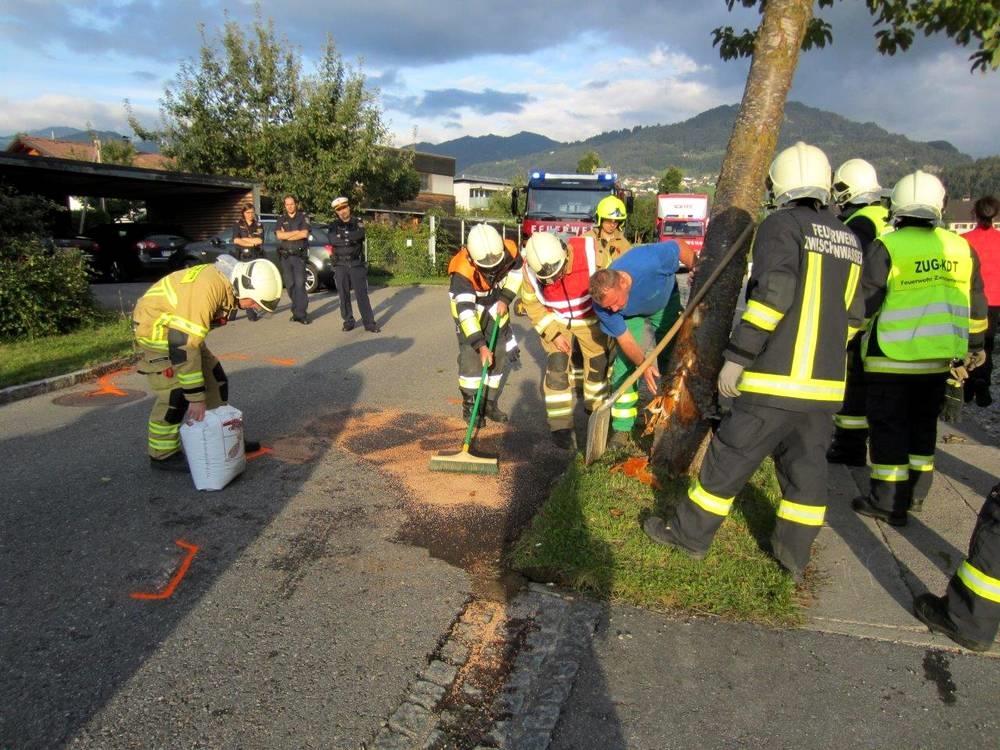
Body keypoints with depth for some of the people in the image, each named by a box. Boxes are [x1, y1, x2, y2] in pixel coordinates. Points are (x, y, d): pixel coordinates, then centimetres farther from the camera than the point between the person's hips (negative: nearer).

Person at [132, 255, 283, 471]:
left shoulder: (229, 285, -5)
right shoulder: (206, 289, -35)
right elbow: (183, 343, -34)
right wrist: (196, 397, -29)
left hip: (182, 328, 9)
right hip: (157, 330, -9)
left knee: (215, 380, 9)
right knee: (176, 394, -11)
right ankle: (163, 454, 6)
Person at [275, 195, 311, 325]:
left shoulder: (303, 217, 7)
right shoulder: (281, 219, 13)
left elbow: (305, 234, -10)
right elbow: (279, 235, -3)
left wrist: (286, 235, -6)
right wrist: (296, 232, -7)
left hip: (299, 255, -3)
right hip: (285, 256, 3)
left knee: (300, 284, -11)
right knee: (290, 285, 2)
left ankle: (300, 314, -13)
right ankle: (297, 311, 9)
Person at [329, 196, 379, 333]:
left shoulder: (358, 223, 5)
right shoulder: (334, 225, 7)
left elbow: (359, 234, -18)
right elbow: (333, 240, -13)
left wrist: (343, 236, -15)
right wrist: (350, 239, -13)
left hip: (357, 264, -1)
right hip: (340, 265, 2)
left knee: (362, 294, -4)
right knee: (344, 295, 4)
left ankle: (369, 323, -3)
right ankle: (348, 322, 15)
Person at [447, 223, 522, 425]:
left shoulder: (509, 250, -27)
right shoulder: (462, 271, -38)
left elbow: (517, 270, -3)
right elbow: (466, 311, -40)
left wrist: (505, 298, -11)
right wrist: (480, 345, -45)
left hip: (495, 306, 5)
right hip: (468, 306, -4)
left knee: (498, 354, 5)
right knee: (472, 356, -15)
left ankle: (490, 403, 18)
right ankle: (470, 406, -1)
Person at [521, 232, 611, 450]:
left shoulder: (590, 250, -34)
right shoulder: (531, 269, -29)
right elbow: (532, 304, -12)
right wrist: (554, 333, -19)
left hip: (590, 317, 1)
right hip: (555, 321, -1)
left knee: (599, 361, 11)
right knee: (556, 366, -11)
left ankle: (595, 406, 37)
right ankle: (560, 425, -2)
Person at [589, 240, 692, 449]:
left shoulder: (650, 260, -45)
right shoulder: (603, 303, -35)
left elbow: (679, 247, -24)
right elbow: (624, 338, -26)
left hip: (665, 303, 0)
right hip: (631, 315, 0)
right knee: (624, 364, -11)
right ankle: (622, 428, -4)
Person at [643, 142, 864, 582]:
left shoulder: (782, 225, -7)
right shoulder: (849, 240, 15)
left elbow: (772, 295, -19)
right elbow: (852, 316, 17)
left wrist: (737, 356, -16)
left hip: (776, 377, -7)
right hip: (825, 383, 7)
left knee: (730, 458, 3)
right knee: (806, 467, 14)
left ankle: (690, 533, 16)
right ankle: (795, 554, 24)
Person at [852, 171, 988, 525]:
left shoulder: (887, 247, -11)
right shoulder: (960, 247, 7)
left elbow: (865, 303, -13)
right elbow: (976, 305, 15)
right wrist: (975, 346, 26)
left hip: (891, 357, -6)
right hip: (937, 358, 6)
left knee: (888, 426, 2)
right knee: (923, 425, 18)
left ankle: (888, 502, 6)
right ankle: (914, 494, 28)